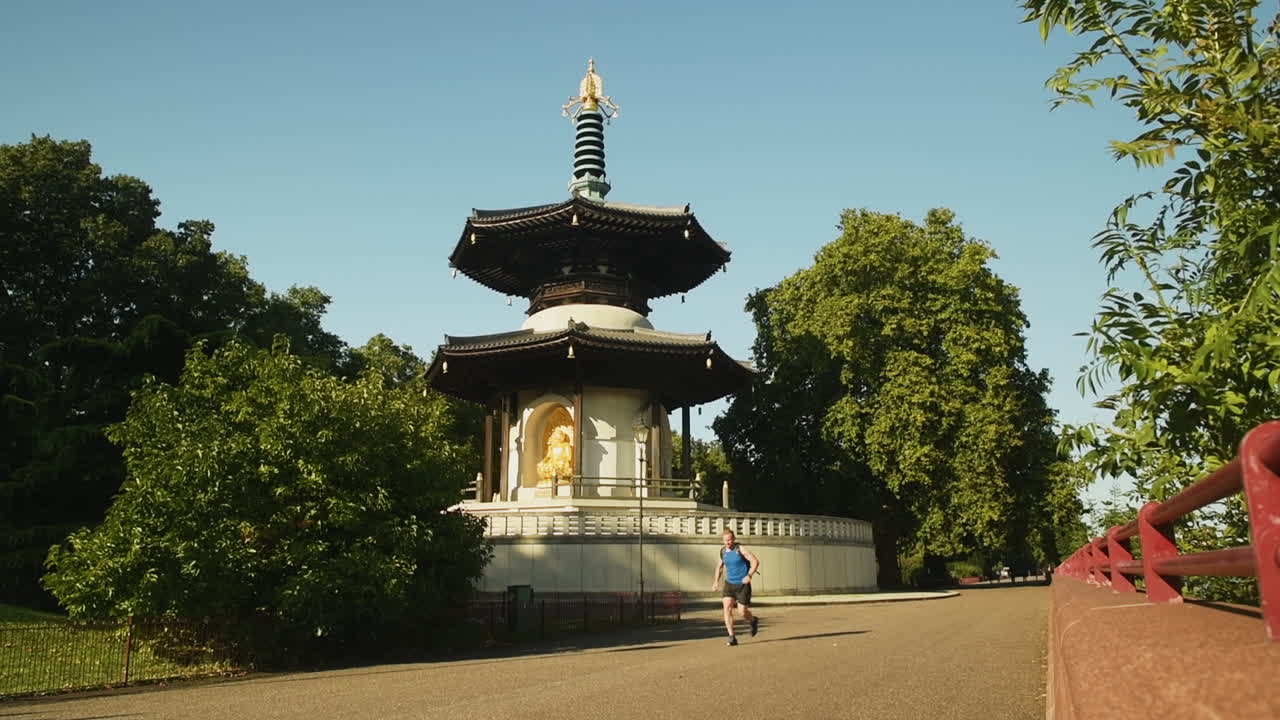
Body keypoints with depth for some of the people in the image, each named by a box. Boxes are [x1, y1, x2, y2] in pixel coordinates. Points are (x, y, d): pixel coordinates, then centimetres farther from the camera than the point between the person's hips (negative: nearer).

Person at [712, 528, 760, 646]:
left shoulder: (740, 549, -12)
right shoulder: (723, 551, 5)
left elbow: (756, 561, -15)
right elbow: (719, 566, 22)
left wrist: (749, 576, -25)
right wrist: (716, 581, 11)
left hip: (743, 584, -4)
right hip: (729, 584, 5)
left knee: (743, 612, -3)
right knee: (727, 607, -15)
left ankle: (753, 621, 34)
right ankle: (732, 637, -13)